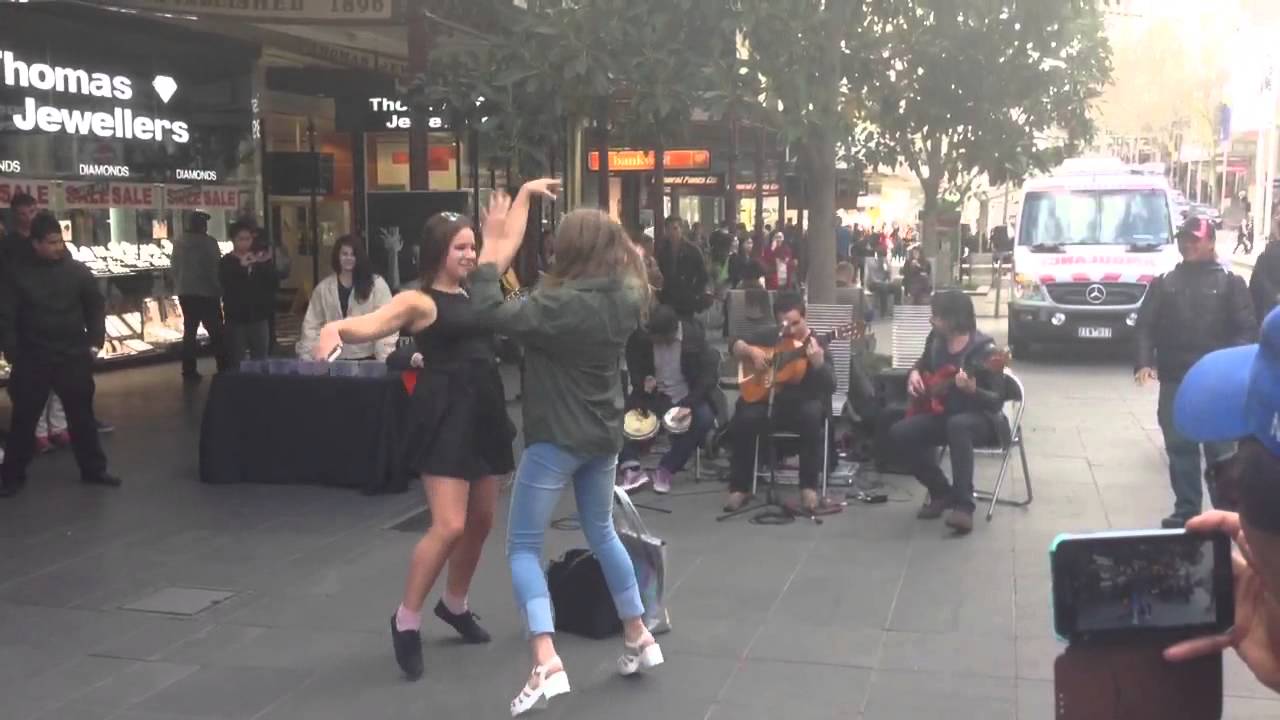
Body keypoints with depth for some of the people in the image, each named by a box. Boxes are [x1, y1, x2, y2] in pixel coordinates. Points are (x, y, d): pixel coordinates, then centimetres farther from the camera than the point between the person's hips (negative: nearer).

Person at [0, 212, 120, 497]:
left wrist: (94, 342, 1)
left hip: (74, 358, 2)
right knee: (24, 419, 6)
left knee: (82, 415, 10)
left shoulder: (77, 271, -1)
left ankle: (93, 469, 22)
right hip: (32, 360, -1)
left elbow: (96, 307, 8)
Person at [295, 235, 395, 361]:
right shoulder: (324, 287, 7)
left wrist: (385, 358, -16)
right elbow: (312, 324, 8)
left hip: (367, 358, -2)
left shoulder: (376, 284, -3)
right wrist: (305, 357, 1)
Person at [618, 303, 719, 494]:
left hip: (688, 397, -1)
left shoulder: (694, 334, -13)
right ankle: (630, 468, -23)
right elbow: (634, 371, 4)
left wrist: (689, 404, -26)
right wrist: (642, 383, -21)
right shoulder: (640, 337, -8)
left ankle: (667, 469, -18)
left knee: (704, 417, -32)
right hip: (655, 396, 1)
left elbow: (710, 374, -15)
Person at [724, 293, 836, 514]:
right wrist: (752, 350, -8)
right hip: (771, 401, 3)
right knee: (743, 420, -26)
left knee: (813, 415, -37)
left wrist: (818, 363, -34)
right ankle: (739, 488, -13)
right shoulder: (769, 336, 8)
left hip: (803, 404, -3)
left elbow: (830, 387, -15)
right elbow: (734, 345, 14)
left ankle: (809, 487, -26)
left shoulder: (816, 345, -4)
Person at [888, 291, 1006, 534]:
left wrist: (972, 390, -41)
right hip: (944, 413, 7)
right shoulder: (936, 340, 0)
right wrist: (914, 373, 1)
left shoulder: (984, 350, -20)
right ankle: (941, 492, 1)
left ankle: (963, 506, -38)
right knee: (899, 433, -14)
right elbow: (923, 363, 24)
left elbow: (997, 402, -22)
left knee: (958, 425, -41)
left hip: (981, 418, -7)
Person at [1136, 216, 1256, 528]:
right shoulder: (1164, 283, 13)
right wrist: (1144, 362, -11)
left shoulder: (1230, 283, 5)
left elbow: (1246, 330, -2)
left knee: (1220, 450, 0)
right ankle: (1186, 511, 17)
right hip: (1174, 381, 3)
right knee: (1180, 448, 8)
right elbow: (1145, 326, 5)